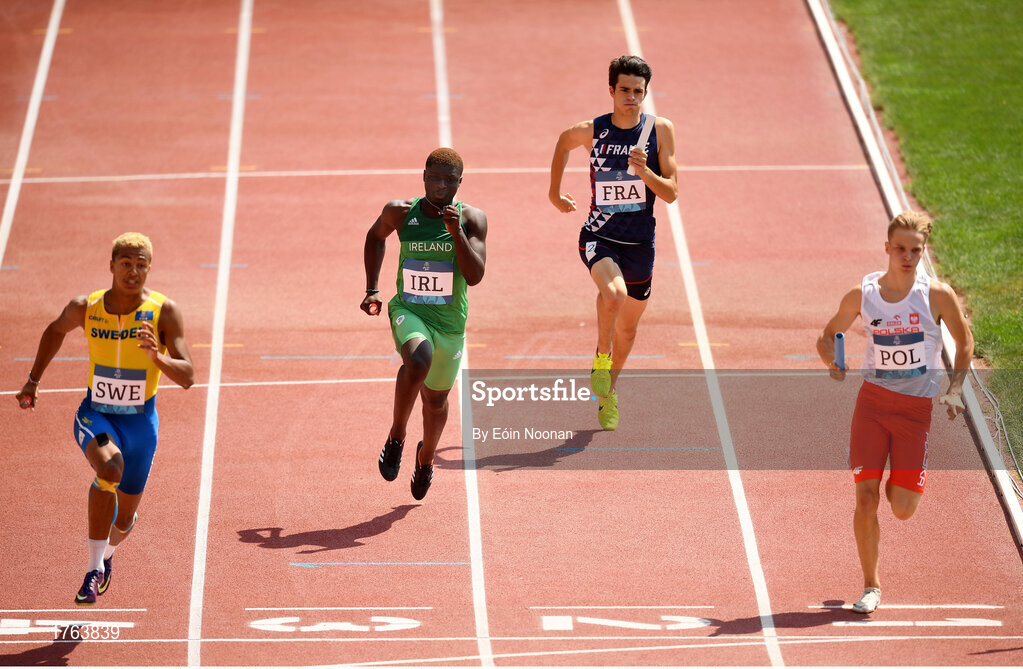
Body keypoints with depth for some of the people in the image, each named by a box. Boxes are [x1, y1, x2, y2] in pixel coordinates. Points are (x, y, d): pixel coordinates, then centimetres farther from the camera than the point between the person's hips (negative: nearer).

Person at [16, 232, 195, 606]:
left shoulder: (164, 312, -15)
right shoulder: (86, 308, -10)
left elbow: (187, 377, -19)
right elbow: (56, 330, 14)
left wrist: (157, 357, -38)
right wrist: (33, 380, 15)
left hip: (140, 421, 1)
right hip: (95, 414, -1)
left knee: (124, 519, 13)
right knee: (109, 469, -35)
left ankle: (107, 554, 52)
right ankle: (94, 570, -23)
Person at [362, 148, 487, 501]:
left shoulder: (472, 219, -10)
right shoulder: (400, 212, -7)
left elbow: (475, 276, -20)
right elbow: (376, 236, 16)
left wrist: (456, 232, -31)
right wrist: (372, 289, 13)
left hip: (450, 323, 2)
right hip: (408, 312, -2)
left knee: (436, 399, 17)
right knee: (419, 361, -35)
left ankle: (426, 457, 50)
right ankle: (396, 438, -13)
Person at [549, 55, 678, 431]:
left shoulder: (660, 130, -6)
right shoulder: (590, 132, -8)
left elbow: (672, 193, -7)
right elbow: (563, 142, 18)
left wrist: (644, 171, -25)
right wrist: (555, 192, 23)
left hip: (640, 243, 2)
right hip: (599, 237, -2)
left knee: (628, 327, 17)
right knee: (614, 292, -34)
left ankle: (609, 392, 42)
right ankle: (601, 360, -8)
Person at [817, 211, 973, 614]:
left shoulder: (937, 296, -7)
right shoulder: (862, 295, -2)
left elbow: (964, 341, 7)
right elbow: (829, 335, 12)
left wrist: (954, 390, -1)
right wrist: (832, 361, -9)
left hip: (917, 407, -1)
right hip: (873, 400, 1)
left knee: (903, 509, -2)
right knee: (865, 496, -9)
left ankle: (897, 484, 36)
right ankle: (871, 585, 6)